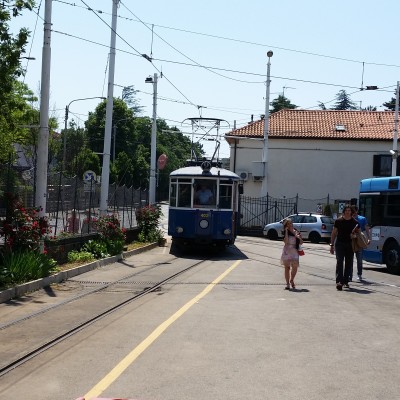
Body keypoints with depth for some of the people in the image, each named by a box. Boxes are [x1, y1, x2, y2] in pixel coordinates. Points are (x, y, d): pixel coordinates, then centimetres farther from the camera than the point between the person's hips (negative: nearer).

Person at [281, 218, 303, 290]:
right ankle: (287, 283, 10)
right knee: (287, 267, 1)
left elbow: (301, 243, 10)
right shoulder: (286, 233, 0)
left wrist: (299, 237, -9)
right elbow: (286, 241, -17)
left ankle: (291, 280, 14)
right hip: (287, 251, -2)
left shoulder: (296, 232, 8)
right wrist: (286, 231, -14)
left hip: (295, 251, 2)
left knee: (295, 266, -11)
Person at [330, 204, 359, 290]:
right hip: (340, 244, -3)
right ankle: (339, 281, -20)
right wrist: (332, 245, 1)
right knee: (339, 262, -13)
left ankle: (345, 281, 18)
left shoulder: (354, 222, 5)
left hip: (350, 245, 3)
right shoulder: (338, 221, 1)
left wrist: (354, 235, -11)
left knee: (349, 263, 7)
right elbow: (333, 233, 5)